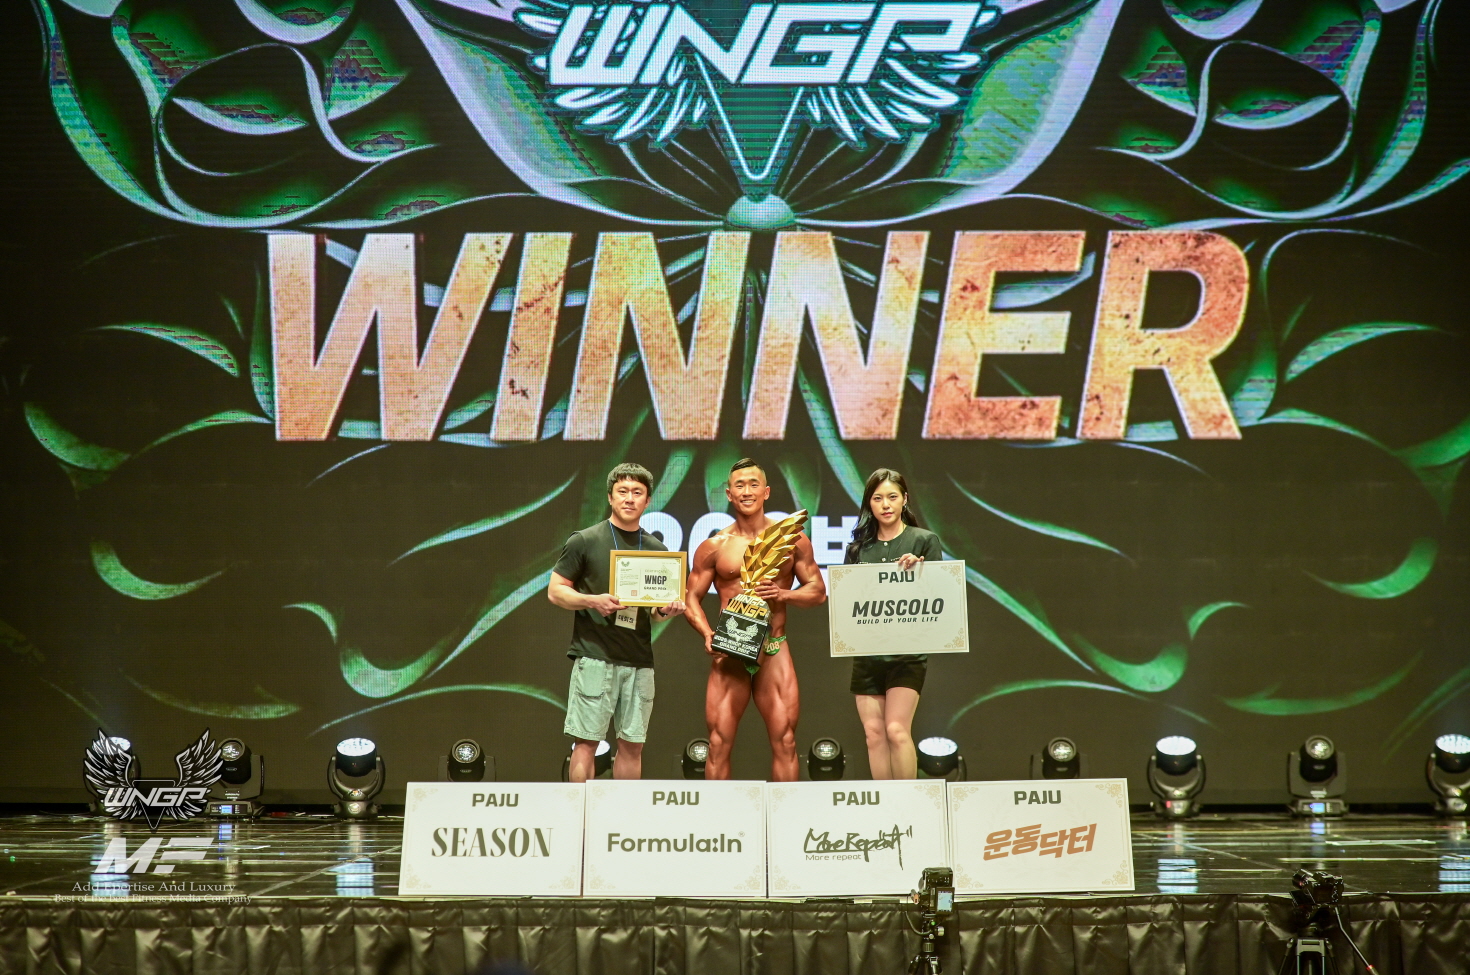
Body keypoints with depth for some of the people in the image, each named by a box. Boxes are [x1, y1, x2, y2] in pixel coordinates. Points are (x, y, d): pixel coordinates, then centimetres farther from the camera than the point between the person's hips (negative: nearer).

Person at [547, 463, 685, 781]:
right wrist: (592, 601, -16)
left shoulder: (656, 549, 14)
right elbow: (555, 590, 0)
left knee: (632, 744, 6)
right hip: (594, 656, -5)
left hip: (639, 660, 5)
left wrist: (668, 610, -2)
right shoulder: (585, 541, 0)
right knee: (586, 741, -5)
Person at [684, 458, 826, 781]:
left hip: (774, 651, 0)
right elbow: (691, 598, 7)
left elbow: (818, 591, 9)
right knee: (719, 742, -2)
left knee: (784, 740, -3)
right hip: (729, 653, 0)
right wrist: (707, 634, -11)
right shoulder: (714, 546, 6)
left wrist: (783, 594, -11)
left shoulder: (792, 539, 6)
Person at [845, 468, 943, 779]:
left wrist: (917, 571, -18)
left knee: (897, 730, -13)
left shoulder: (924, 541, 3)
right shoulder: (859, 547, 12)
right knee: (874, 733, 2)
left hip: (907, 651, -4)